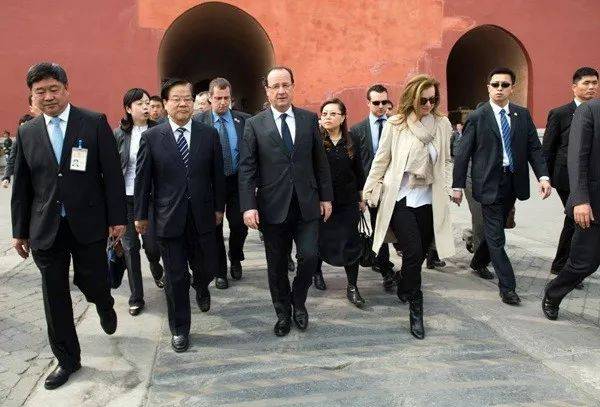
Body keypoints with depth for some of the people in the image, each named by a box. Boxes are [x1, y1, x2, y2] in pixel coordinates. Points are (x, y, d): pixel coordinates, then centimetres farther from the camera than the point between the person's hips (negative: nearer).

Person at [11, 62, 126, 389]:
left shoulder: (95, 123, -3)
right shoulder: (27, 133, 6)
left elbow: (112, 174, -4)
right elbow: (21, 187, 10)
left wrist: (117, 218, -6)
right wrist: (19, 231, 10)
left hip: (88, 224, -3)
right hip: (46, 229, 3)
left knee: (93, 284, 4)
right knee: (55, 297, 9)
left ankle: (104, 307, 43)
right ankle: (67, 359, 27)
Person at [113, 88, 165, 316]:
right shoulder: (119, 134, 1)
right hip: (126, 198, 1)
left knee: (152, 246, 1)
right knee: (130, 247, 5)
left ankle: (156, 268, 39)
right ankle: (136, 297, 19)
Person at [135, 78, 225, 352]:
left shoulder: (209, 134, 2)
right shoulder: (151, 137, -2)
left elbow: (217, 175, 6)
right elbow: (142, 179, 1)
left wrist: (219, 207, 8)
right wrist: (140, 215, 3)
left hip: (202, 216, 2)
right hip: (168, 219, -1)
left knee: (206, 268, 11)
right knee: (175, 277, 6)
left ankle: (201, 287, 50)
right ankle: (179, 329, 26)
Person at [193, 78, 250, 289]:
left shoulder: (243, 120, 1)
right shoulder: (198, 121, -2)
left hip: (238, 182, 1)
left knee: (240, 226, 3)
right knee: (214, 229, 8)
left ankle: (235, 260, 33)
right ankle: (220, 271, 26)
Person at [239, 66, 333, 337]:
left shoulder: (309, 119, 6)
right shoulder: (254, 124, 0)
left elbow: (320, 161, 9)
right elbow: (247, 169, -4)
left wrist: (326, 197, 6)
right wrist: (248, 206, -12)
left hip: (307, 205, 1)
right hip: (273, 207, -1)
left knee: (309, 257, -4)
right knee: (277, 265, 9)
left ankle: (298, 302, 26)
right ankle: (283, 313, 30)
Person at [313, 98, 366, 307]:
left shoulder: (351, 143, 4)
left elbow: (359, 172, 12)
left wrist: (361, 198, 12)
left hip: (347, 202, 2)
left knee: (351, 243, 1)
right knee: (320, 240, 12)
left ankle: (352, 286, 13)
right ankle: (317, 271, 39)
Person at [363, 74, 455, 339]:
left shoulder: (443, 124, 3)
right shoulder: (395, 124, -5)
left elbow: (446, 161, 12)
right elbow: (380, 160, 1)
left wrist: (447, 189, 4)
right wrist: (369, 192, 2)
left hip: (428, 200, 3)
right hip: (399, 198, -3)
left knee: (419, 253, 10)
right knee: (413, 253, -11)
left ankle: (404, 288, 39)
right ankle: (416, 310, 5)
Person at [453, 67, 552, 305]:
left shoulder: (523, 115, 7)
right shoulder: (476, 117, -4)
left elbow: (534, 148, 5)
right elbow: (462, 154, -4)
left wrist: (543, 176, -9)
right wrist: (458, 186, -6)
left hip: (514, 181, 5)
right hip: (490, 183, -4)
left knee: (496, 229, 16)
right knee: (496, 236, -2)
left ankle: (479, 261, 40)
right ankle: (507, 286, 5)